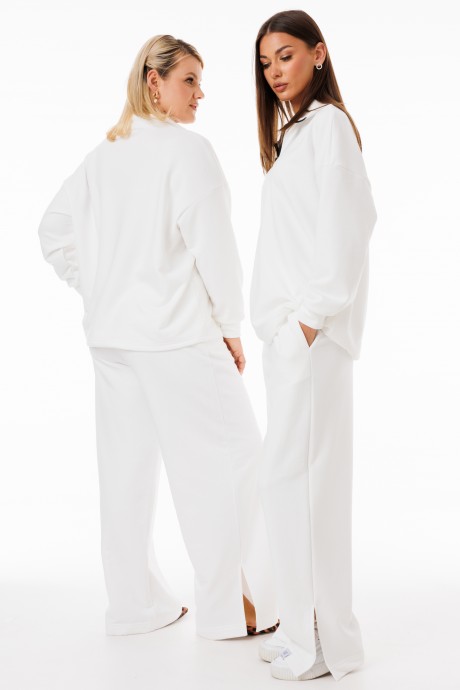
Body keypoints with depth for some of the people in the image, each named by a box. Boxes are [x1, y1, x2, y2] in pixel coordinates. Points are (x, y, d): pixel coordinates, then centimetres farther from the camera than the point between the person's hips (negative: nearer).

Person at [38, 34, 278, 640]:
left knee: (128, 464, 12)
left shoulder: (103, 154, 12)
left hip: (110, 333, 8)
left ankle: (133, 603, 22)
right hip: (175, 331, -8)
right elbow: (212, 243, -14)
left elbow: (55, 231, 16)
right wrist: (230, 326, -4)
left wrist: (100, 289, 17)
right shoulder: (187, 148, -11)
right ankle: (227, 607, 8)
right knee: (226, 456, 2)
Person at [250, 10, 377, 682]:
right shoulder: (291, 133, 21)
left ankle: (325, 647, 3)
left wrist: (313, 316, -18)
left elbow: (348, 224, -17)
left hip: (311, 332, -9)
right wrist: (278, 326, 12)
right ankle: (308, 629, 21)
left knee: (293, 475, -8)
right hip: (286, 332, 9)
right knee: (302, 477, 11)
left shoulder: (328, 125, -6)